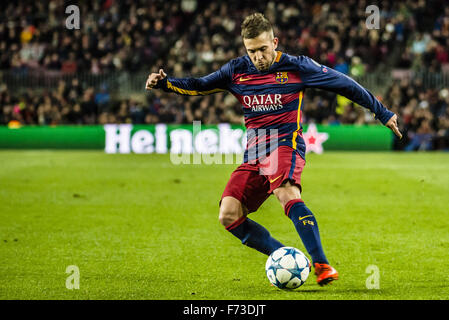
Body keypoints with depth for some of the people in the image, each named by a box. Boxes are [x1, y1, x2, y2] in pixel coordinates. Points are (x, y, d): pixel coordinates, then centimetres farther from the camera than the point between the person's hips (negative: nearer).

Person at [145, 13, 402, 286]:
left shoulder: (296, 67, -1)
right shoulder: (237, 71, 9)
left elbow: (344, 84, 5)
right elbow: (199, 86, 18)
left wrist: (383, 113, 9)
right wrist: (164, 83, 0)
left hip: (286, 143, -5)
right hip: (254, 153, 5)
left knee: (287, 194, -35)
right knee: (229, 216, -13)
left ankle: (321, 265, -37)